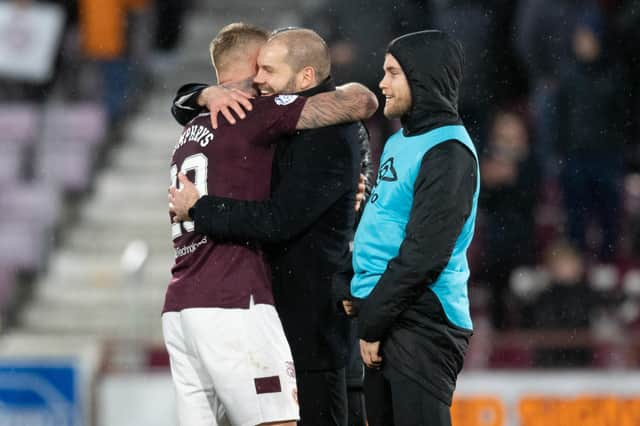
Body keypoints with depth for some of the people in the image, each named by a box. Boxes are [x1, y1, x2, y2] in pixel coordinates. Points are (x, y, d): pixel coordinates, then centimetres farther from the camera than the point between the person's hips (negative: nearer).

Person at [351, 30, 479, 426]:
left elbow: (424, 255, -19)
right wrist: (366, 307, 12)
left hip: (423, 323, -9)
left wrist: (373, 323, -15)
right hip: (389, 317, 9)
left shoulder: (447, 151, -14)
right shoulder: (401, 141, 16)